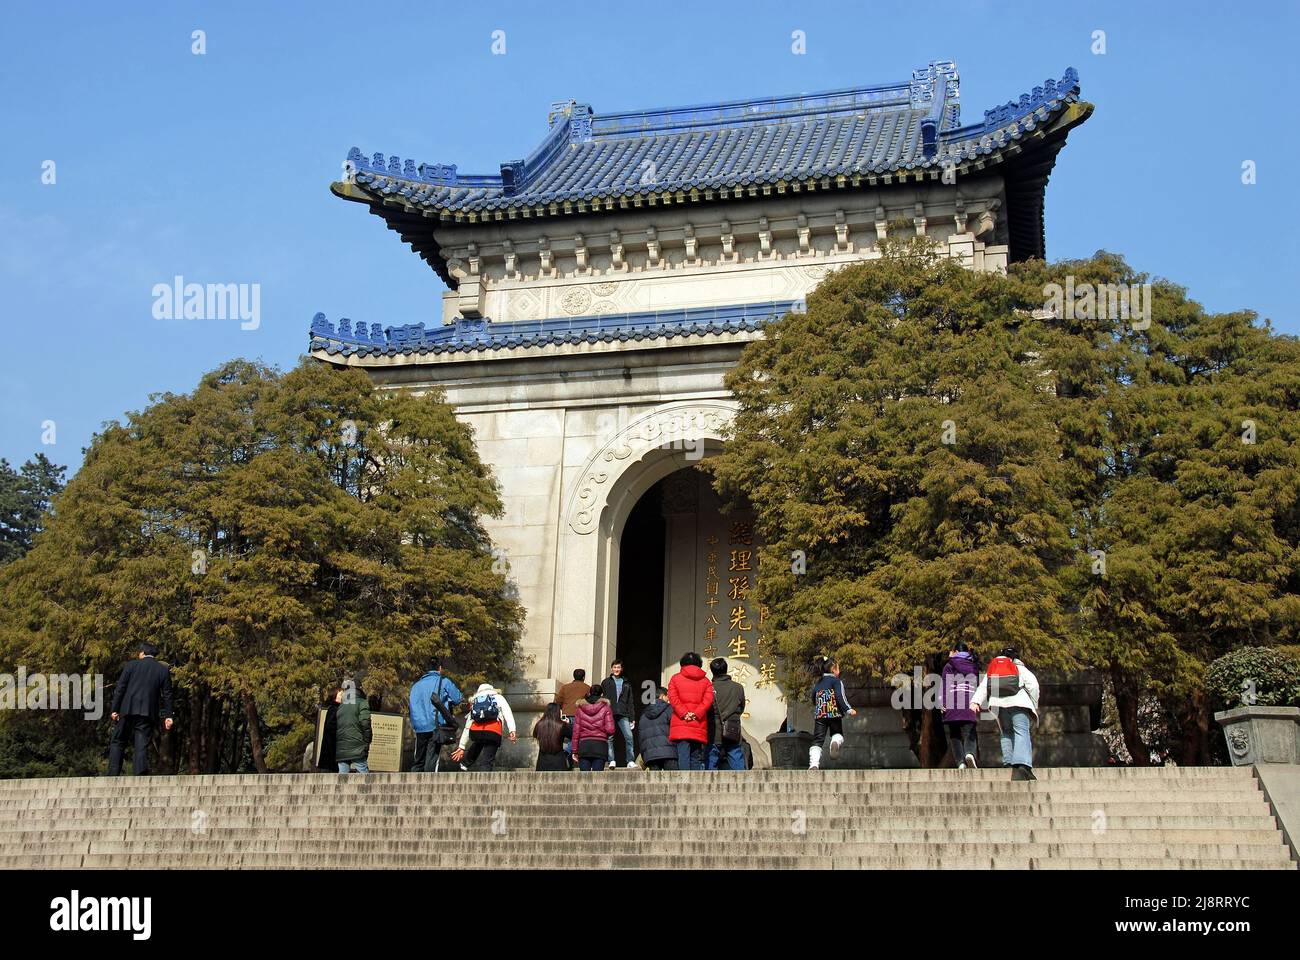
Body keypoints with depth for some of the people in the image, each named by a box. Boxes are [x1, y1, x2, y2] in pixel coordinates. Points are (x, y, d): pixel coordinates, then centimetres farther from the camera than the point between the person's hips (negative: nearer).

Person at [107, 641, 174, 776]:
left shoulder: (131, 665, 5)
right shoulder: (164, 670, 9)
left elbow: (120, 688, 0)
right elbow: (167, 695, 6)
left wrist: (115, 709, 2)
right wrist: (167, 716, 6)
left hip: (127, 710, -1)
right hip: (148, 713, 1)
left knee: (117, 742, 9)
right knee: (141, 746, 0)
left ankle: (113, 775, 0)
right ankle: (140, 774, -14)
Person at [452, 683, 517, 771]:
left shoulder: (475, 702, 33)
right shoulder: (498, 698, 24)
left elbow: (467, 727, 32)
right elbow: (507, 713, 3)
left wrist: (462, 747, 36)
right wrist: (512, 730, -7)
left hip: (475, 732, 3)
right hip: (493, 732, -3)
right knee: (487, 761, -1)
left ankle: (465, 762, 39)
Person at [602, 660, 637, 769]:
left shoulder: (627, 683, 19)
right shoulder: (606, 683, 14)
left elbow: (631, 701, 17)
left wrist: (632, 717, 9)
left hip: (623, 715, 1)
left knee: (629, 736, -11)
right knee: (609, 738, -5)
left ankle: (631, 761, -7)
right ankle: (611, 761, -1)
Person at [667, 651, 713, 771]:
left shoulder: (675, 678, 10)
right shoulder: (705, 681, 13)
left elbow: (673, 698, -4)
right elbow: (708, 700, -2)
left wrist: (684, 714, -9)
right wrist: (696, 714, -8)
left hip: (680, 725, -2)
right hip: (699, 727, 2)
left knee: (683, 757, -7)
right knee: (696, 758, 7)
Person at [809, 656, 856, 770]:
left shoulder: (817, 684, 17)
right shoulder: (836, 681, 1)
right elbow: (841, 697, -10)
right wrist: (849, 710, -7)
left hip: (819, 715, 3)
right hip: (834, 714, -3)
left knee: (817, 740, 0)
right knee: (837, 733, 21)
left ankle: (813, 764, -19)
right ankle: (836, 743, -15)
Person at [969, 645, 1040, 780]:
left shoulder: (991, 670, 25)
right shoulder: (1020, 668, 18)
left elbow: (983, 687, 10)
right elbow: (1033, 685, 4)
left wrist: (975, 702, -2)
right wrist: (1034, 705, 13)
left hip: (998, 704, 3)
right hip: (1018, 703, -3)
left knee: (1006, 733, 19)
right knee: (1021, 733, -12)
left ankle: (1008, 762, 5)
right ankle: (1022, 766, -32)